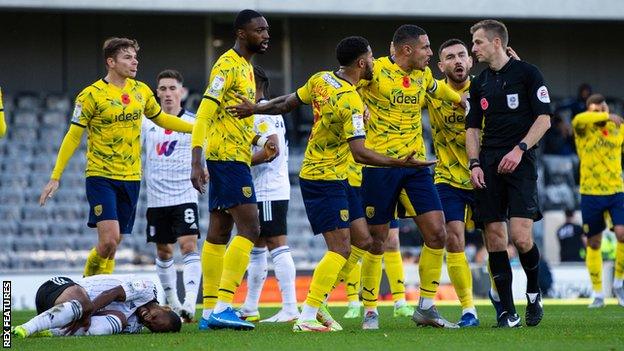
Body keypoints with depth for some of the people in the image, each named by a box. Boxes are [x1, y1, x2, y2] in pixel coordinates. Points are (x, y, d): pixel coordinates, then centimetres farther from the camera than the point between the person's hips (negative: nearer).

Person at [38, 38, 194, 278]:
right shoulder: (92, 95, -10)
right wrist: (55, 177, -10)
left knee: (113, 244, 5)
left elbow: (160, 119, 23)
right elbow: (73, 137, -7)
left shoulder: (141, 91, 6)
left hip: (131, 177, 5)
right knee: (108, 241, -17)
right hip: (101, 177, -5)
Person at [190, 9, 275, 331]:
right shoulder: (228, 65, -11)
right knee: (249, 228, -15)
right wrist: (197, 162, -24)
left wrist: (261, 141, 12)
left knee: (219, 233, 9)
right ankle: (222, 307, -20)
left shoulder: (246, 67, 18)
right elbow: (204, 113, -18)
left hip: (234, 158, 10)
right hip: (228, 157, -10)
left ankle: (209, 312, 10)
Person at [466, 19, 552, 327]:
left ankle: (533, 292, 11)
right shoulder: (479, 83, 16)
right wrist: (474, 164, 3)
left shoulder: (527, 73, 0)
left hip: (520, 162, -5)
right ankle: (507, 311, 2)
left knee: (520, 236, -16)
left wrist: (520, 149, -15)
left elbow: (544, 119, -4)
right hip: (489, 164, 5)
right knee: (494, 236, -2)